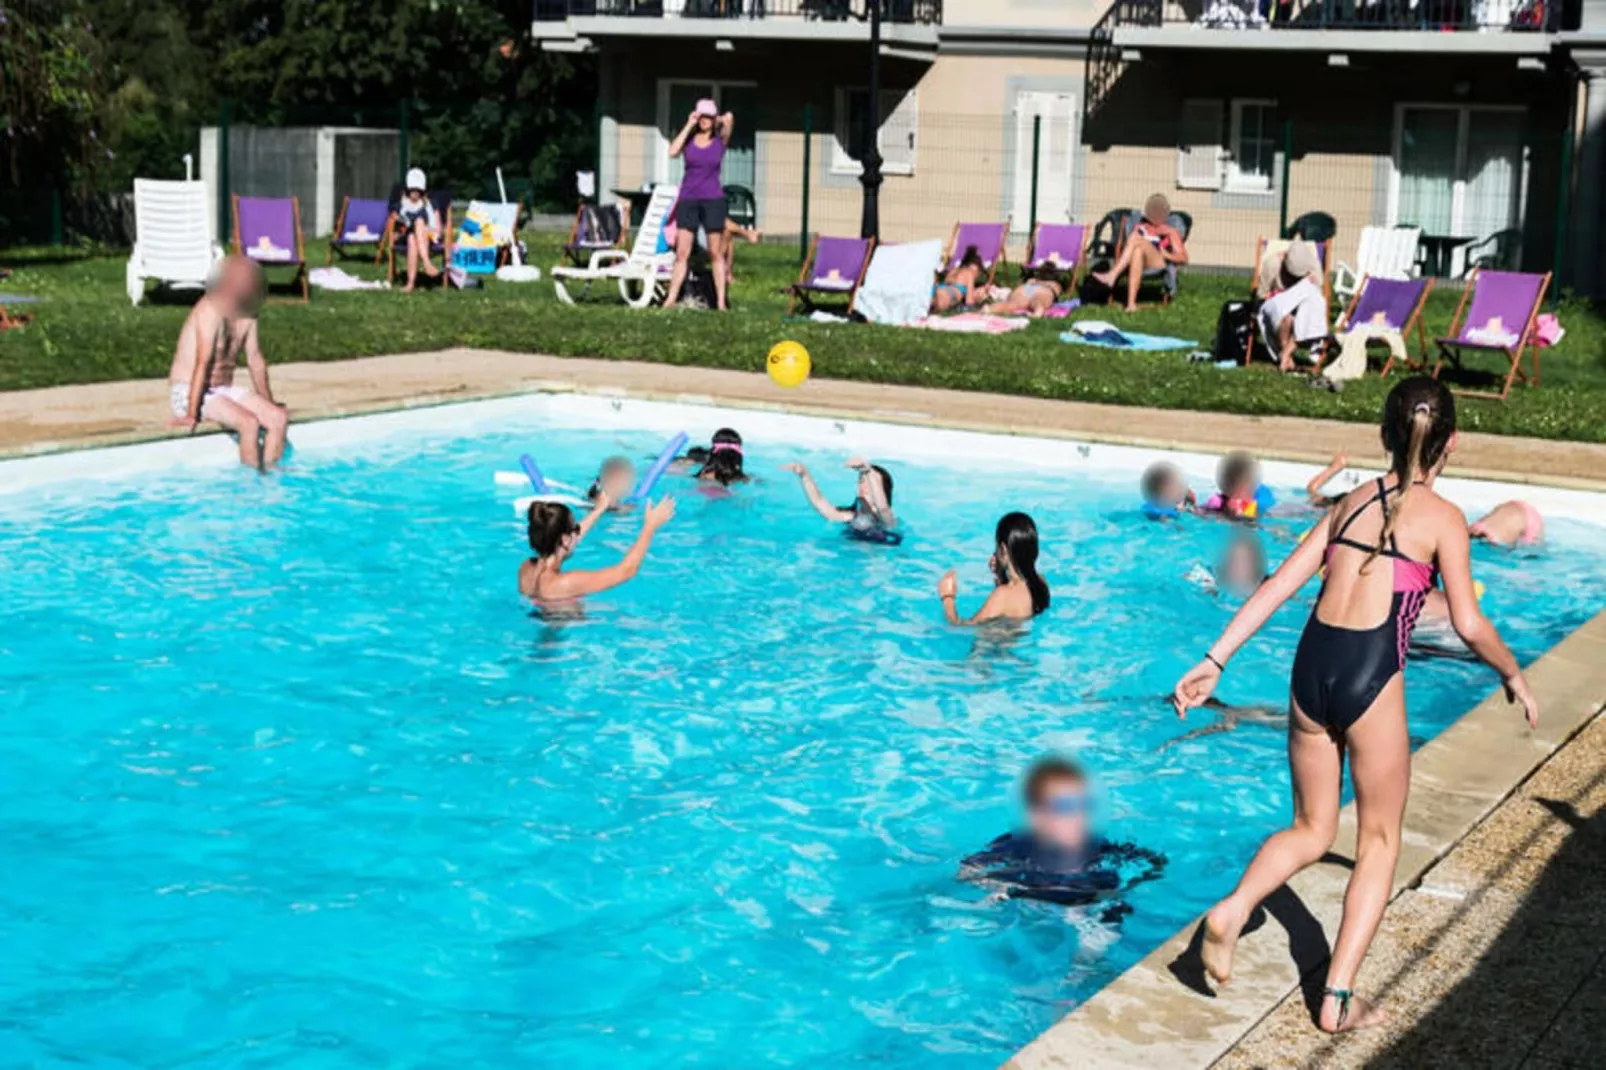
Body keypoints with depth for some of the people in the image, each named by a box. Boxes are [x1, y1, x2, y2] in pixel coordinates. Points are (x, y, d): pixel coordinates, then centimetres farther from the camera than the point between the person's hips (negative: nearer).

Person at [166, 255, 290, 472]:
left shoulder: (247, 315, 3)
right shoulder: (211, 311, -21)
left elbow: (255, 359, 12)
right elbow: (203, 363, -27)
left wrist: (268, 403, 16)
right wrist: (191, 415, -29)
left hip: (224, 390, 8)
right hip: (188, 392, -8)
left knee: (279, 418, -10)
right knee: (249, 423, -29)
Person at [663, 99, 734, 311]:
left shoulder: (719, 140, 4)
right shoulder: (688, 139, 6)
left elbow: (729, 121, -15)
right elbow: (672, 152, -14)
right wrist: (689, 125, -9)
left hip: (712, 199, -1)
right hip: (688, 198, 1)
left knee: (716, 253, 2)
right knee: (682, 252, -3)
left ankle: (721, 301, 4)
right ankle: (670, 299, -3)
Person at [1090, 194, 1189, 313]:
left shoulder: (1171, 232, 23)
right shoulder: (1140, 227, 32)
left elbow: (1184, 258, 15)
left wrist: (1168, 255, -5)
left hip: (1159, 262, -2)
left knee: (1136, 237, -32)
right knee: (1137, 251, -38)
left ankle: (1111, 276, -47)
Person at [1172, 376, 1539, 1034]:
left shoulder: (1354, 500, 13)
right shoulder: (1441, 517, -1)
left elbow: (1280, 584, 8)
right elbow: (1469, 625, -4)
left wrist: (1215, 660, 7)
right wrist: (1514, 677, 14)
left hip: (1313, 663, 5)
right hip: (1371, 675, -5)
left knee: (1311, 830, 19)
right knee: (1379, 841, 11)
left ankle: (1233, 909, -7)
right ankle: (1338, 997, 6)